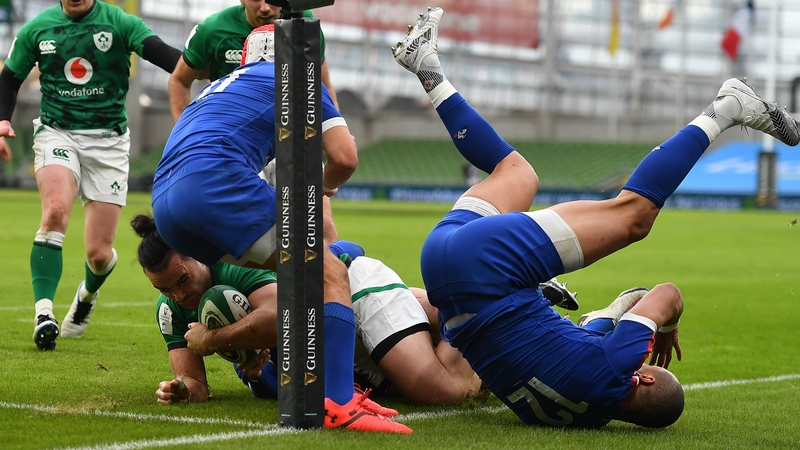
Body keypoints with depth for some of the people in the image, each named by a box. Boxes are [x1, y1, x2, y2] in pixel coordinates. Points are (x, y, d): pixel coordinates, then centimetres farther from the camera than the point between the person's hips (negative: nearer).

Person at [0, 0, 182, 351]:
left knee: (99, 254, -2)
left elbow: (165, 55, -18)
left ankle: (88, 293, 35)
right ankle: (43, 312, -28)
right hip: (56, 132, 1)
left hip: (108, 139, -1)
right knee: (56, 210, -30)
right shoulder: (36, 29, 5)